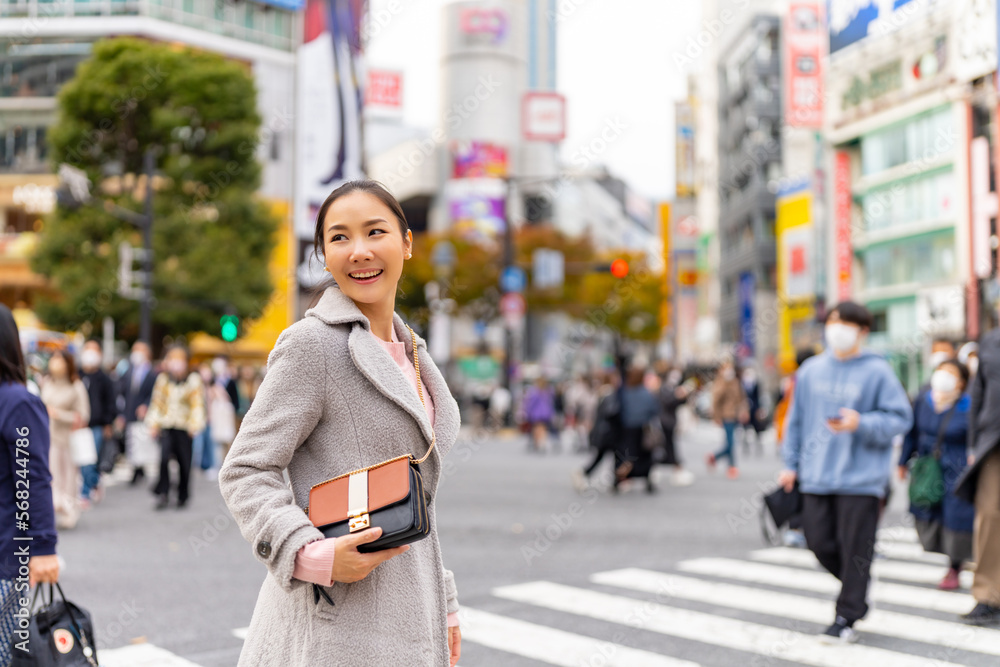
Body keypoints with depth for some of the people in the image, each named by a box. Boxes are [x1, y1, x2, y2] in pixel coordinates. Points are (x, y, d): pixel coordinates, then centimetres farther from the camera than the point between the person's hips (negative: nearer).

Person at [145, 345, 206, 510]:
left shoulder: (193, 380, 2)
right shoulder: (163, 379, 8)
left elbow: (197, 404, 0)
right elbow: (157, 402, 12)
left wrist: (195, 424, -11)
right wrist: (153, 425, 6)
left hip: (184, 428, -1)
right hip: (166, 426, 1)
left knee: (185, 462, 1)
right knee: (164, 456, -20)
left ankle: (183, 497, 19)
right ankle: (163, 493, -10)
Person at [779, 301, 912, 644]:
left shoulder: (877, 372, -4)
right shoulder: (811, 370, 9)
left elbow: (900, 418, -5)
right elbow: (796, 419, 16)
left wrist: (861, 423, -19)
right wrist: (791, 463, 14)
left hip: (860, 477, -4)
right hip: (816, 477, 5)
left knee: (855, 549, -1)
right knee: (820, 542, 6)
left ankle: (846, 618, 10)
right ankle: (856, 592, 31)